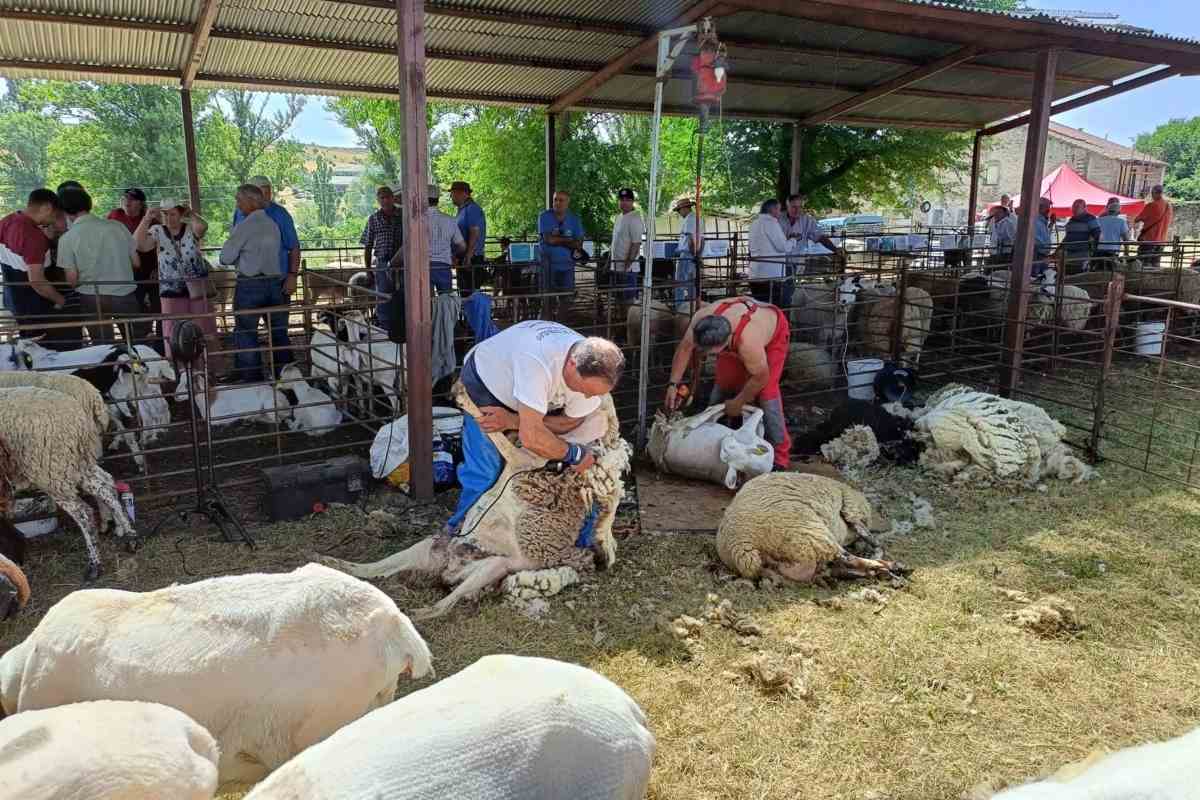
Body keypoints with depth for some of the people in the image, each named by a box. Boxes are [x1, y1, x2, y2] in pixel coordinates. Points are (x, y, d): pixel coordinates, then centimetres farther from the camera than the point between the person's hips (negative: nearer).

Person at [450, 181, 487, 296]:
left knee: (469, 294, -12)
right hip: (464, 260, 10)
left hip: (471, 260, -10)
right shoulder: (462, 210, 20)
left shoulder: (472, 209, -11)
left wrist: (468, 257, -25)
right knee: (463, 293, 12)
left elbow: (474, 233, -20)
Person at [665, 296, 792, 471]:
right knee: (724, 382, -1)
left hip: (773, 331, -5)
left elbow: (760, 377, -28)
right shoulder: (701, 318, -34)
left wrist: (737, 403, -17)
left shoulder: (748, 342, -46)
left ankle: (779, 455, -7)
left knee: (766, 391, -16)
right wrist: (673, 384, -18)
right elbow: (684, 348, -16)